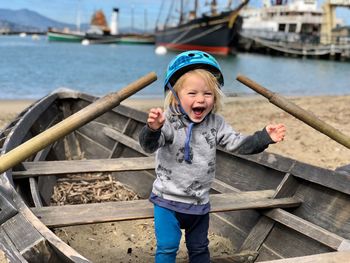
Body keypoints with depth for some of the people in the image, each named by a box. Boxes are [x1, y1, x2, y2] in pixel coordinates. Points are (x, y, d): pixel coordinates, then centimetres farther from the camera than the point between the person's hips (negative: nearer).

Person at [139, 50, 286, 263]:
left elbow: (238, 144, -1)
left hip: (199, 203, 5)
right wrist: (153, 129, -54)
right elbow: (149, 145, -31)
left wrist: (264, 138, -15)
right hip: (168, 200, -4)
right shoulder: (169, 122, -19)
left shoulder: (216, 124, -3)